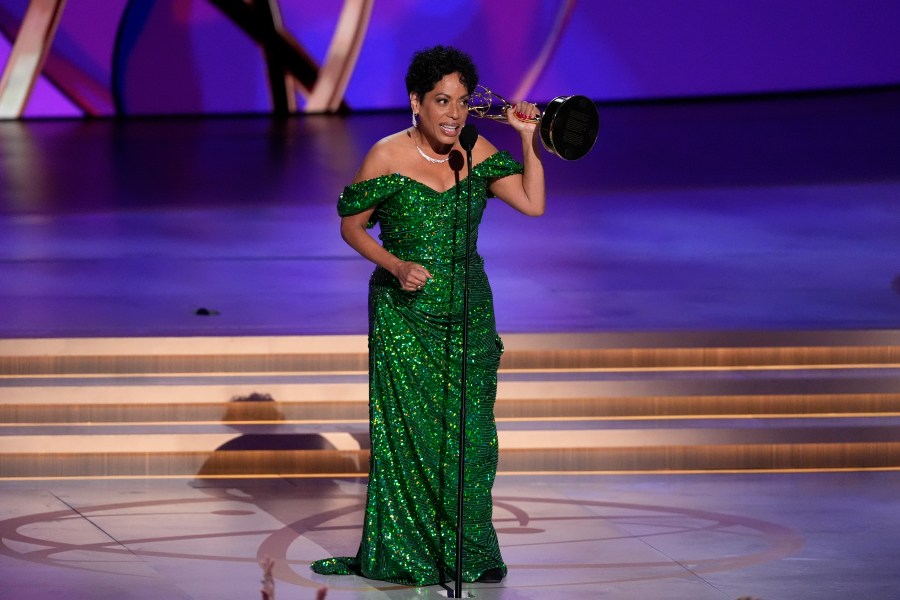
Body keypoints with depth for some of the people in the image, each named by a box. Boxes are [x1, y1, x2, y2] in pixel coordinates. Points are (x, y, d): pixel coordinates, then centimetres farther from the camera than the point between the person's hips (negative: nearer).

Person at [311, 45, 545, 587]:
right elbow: (352, 226, -1)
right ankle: (404, 555, 10)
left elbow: (533, 204, -6)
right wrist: (395, 265, -15)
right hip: (404, 314, -3)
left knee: (470, 434, 4)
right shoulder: (388, 156, -9)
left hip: (469, 310, 3)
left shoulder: (476, 153, 0)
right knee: (409, 433, 0)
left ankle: (470, 553, 15)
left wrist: (530, 141, -15)